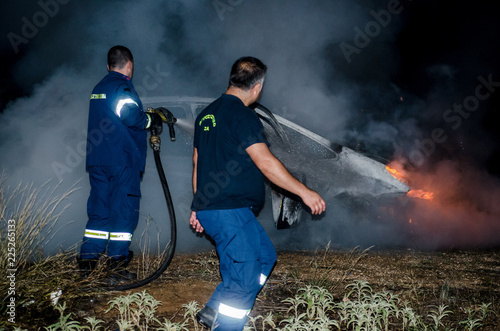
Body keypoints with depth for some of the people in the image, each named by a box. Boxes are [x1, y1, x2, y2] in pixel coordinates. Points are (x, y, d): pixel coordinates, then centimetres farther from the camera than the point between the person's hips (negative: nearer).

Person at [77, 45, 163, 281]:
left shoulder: (98, 88, 19)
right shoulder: (122, 86, -8)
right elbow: (132, 116, -21)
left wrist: (146, 118, 20)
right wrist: (152, 120, -3)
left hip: (97, 160, 8)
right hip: (122, 160, -8)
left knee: (98, 211, 12)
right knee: (124, 211, -3)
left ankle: (87, 261, 12)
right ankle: (116, 263, -2)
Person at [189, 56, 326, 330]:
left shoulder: (207, 114, 15)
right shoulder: (242, 115, -13)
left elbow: (198, 162, 20)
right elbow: (265, 162, -18)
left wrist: (199, 206, 25)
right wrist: (304, 192, -13)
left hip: (209, 207, 10)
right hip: (230, 211, -10)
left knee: (265, 255, 18)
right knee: (245, 278, -4)